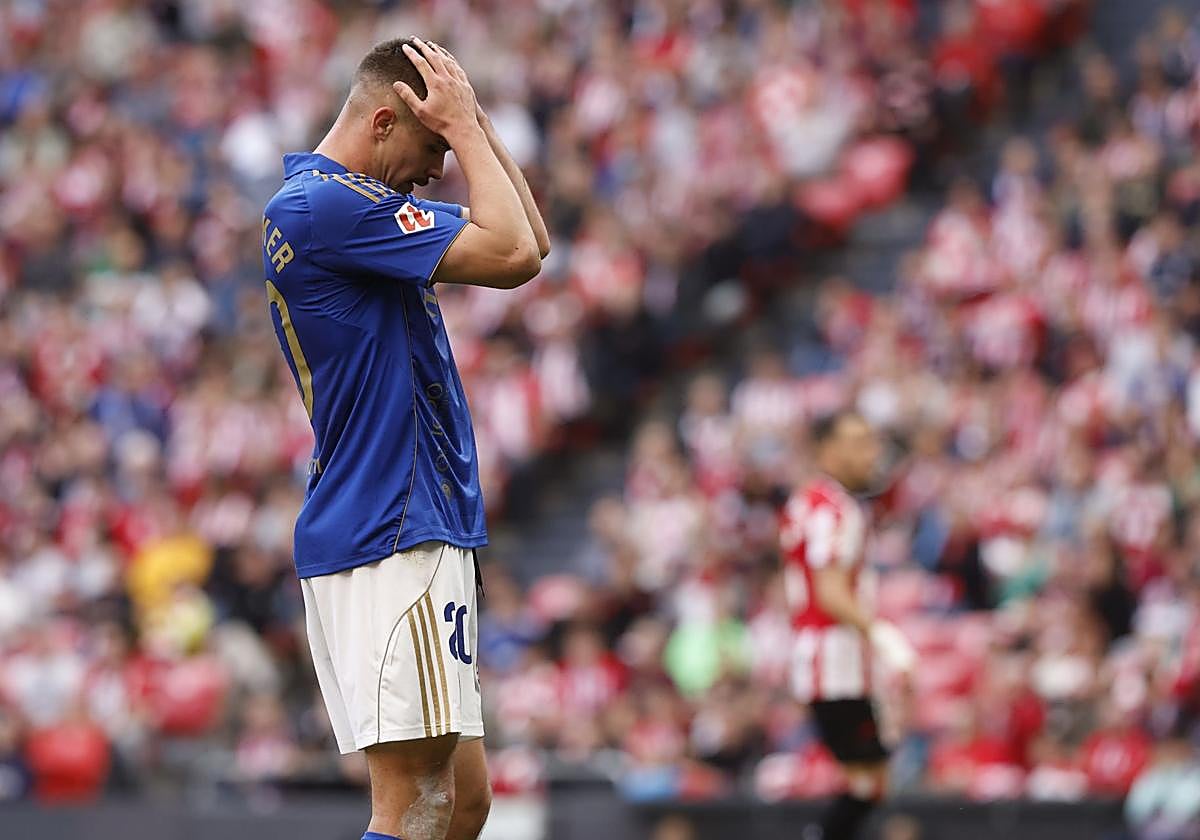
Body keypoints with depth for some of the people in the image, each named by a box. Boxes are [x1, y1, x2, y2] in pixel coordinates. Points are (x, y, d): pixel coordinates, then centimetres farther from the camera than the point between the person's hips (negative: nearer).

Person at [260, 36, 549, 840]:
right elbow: (508, 252, -17)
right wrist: (465, 127, -6)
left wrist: (476, 124, 13)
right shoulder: (326, 203, -13)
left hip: (416, 531, 11)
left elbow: (529, 245, 21)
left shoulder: (349, 201, 18)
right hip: (391, 539, -11)